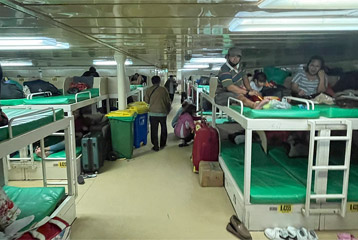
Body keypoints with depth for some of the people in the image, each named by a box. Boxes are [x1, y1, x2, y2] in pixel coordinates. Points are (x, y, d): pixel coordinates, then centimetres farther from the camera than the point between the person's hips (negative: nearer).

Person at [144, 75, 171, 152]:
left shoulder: (148, 90, -2)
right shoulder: (163, 89, -4)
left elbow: (146, 101, 5)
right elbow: (168, 101, 0)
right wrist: (168, 110, 15)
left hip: (153, 113, 0)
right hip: (163, 112, 0)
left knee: (154, 130, 7)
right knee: (163, 129, 18)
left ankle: (156, 147, 10)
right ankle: (162, 144, 27)